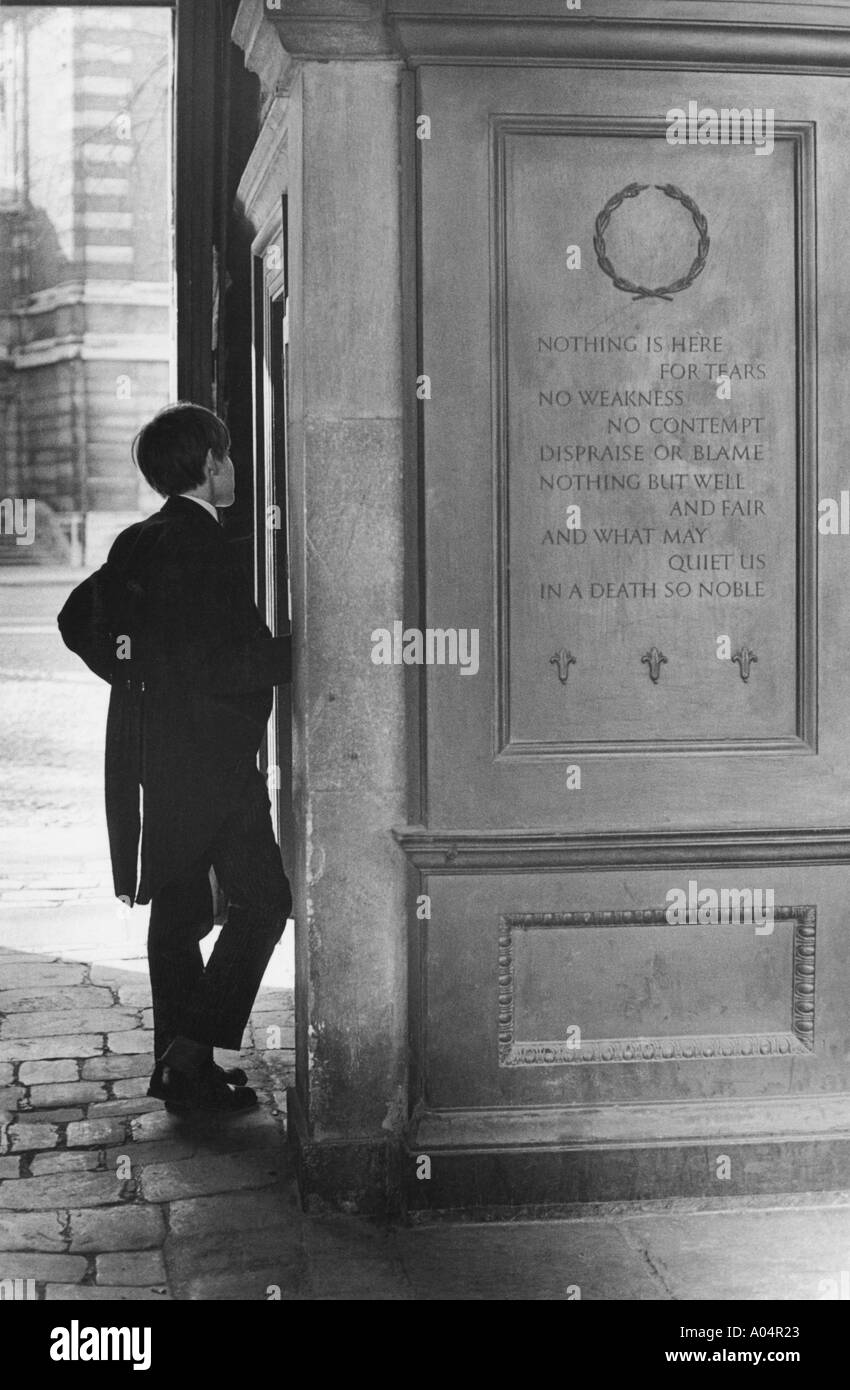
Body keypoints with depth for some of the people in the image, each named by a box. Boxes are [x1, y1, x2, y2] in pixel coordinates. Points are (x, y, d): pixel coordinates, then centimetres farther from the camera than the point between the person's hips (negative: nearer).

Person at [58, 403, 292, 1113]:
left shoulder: (138, 543, 11)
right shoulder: (205, 546, -16)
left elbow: (78, 618, 22)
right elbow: (220, 668, -22)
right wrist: (293, 652, -10)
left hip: (151, 755, 10)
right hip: (209, 756, -9)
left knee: (178, 909, 14)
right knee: (262, 899, -3)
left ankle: (179, 1067, 21)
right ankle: (196, 1050, -5)